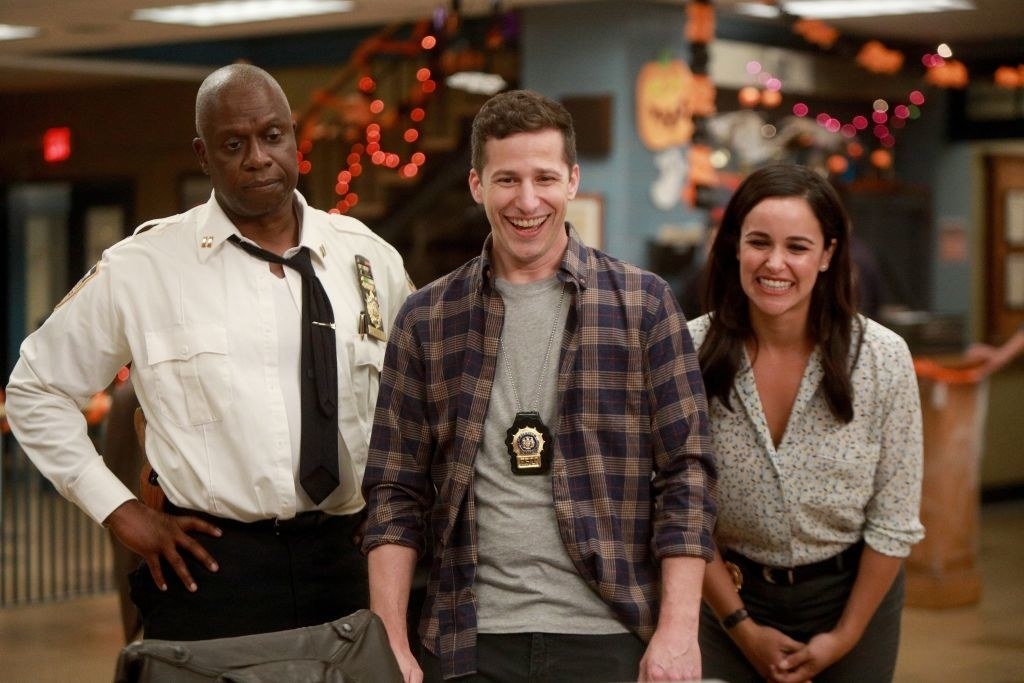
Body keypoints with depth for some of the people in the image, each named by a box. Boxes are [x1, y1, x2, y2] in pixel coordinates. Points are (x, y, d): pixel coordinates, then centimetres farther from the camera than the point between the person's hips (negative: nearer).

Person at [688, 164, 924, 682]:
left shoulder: (883, 359, -14)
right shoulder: (689, 354, -14)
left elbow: (894, 522, -8)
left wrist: (844, 635, -6)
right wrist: (742, 628, -6)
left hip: (851, 592, 0)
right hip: (732, 595, 0)